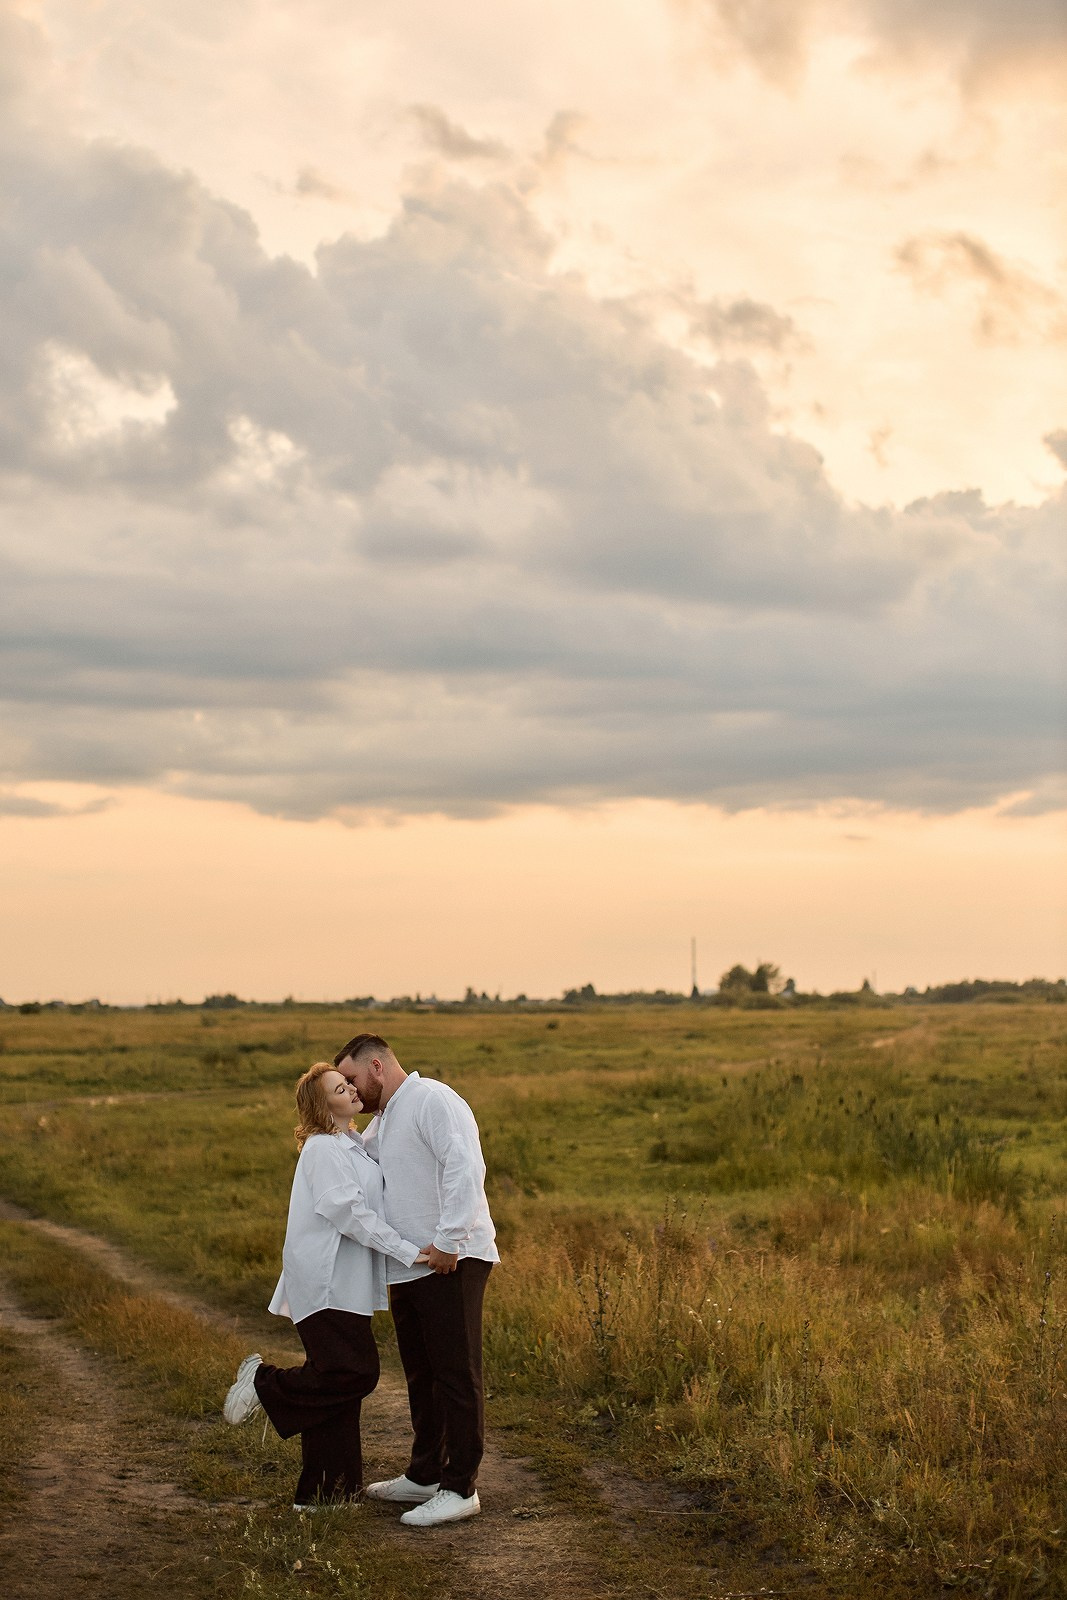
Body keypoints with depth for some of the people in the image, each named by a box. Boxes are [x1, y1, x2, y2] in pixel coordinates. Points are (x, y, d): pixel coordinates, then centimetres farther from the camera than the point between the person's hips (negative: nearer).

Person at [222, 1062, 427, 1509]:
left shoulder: (352, 1146, 17)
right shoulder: (323, 1149, -13)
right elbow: (348, 1212, -21)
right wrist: (407, 1251, -23)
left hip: (344, 1283, 10)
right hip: (326, 1283, -10)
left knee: (338, 1379, 8)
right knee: (355, 1372, -15)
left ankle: (325, 1491, 12)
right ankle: (266, 1383, 1)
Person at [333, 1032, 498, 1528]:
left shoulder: (432, 1099, -10)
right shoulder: (379, 1126, 21)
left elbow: (464, 1166, -22)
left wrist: (449, 1240, -25)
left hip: (451, 1263, -10)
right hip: (407, 1268, 10)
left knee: (456, 1375, -5)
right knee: (421, 1376, 17)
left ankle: (459, 1489, -2)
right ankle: (424, 1476, 28)